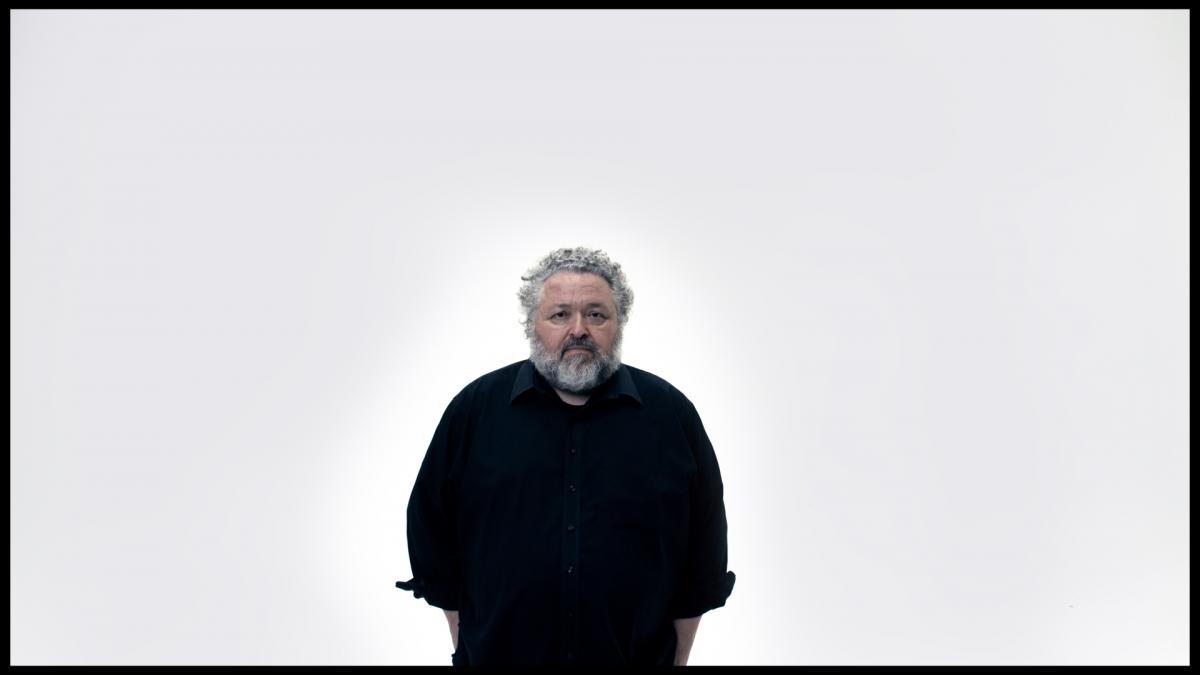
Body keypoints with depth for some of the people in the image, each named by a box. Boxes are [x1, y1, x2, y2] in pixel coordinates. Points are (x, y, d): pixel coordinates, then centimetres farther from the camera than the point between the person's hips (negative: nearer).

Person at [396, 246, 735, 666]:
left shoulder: (671, 413, -2)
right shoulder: (475, 408, -2)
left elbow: (700, 562, 3)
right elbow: (433, 530, 3)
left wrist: (679, 658, 3)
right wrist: (464, 645, 3)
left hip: (638, 654, 0)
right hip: (497, 653, 0)